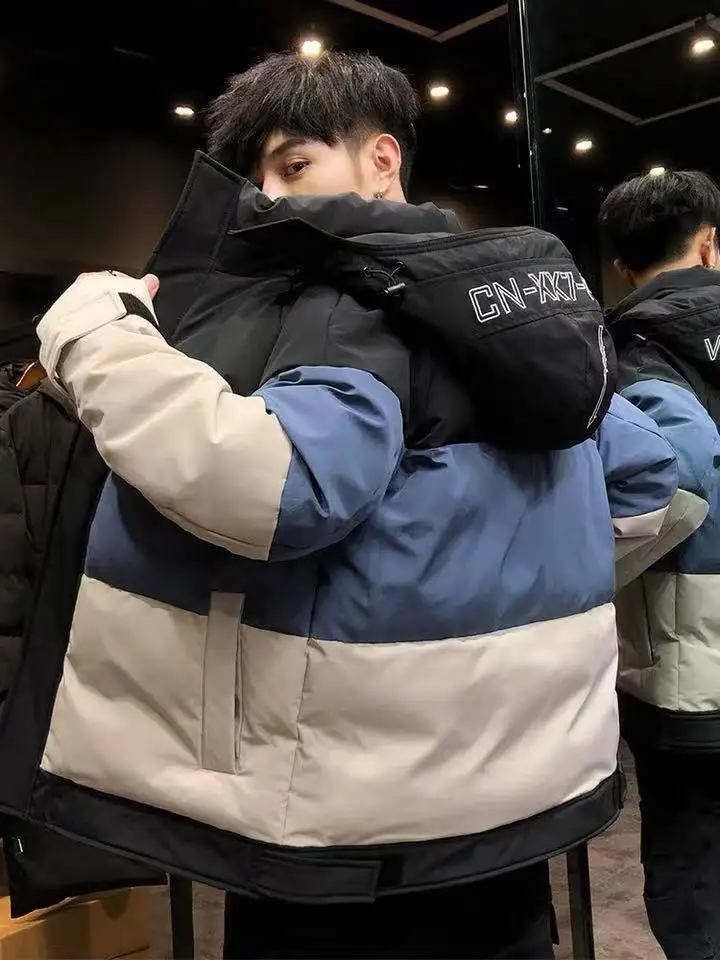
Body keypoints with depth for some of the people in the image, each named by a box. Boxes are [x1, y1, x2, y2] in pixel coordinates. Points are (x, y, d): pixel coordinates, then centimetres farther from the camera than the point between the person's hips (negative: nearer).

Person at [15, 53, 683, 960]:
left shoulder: (364, 299, -16)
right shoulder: (530, 295, 11)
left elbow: (273, 486, -33)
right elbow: (645, 480, 16)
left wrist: (95, 332, -22)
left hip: (366, 818, -8)